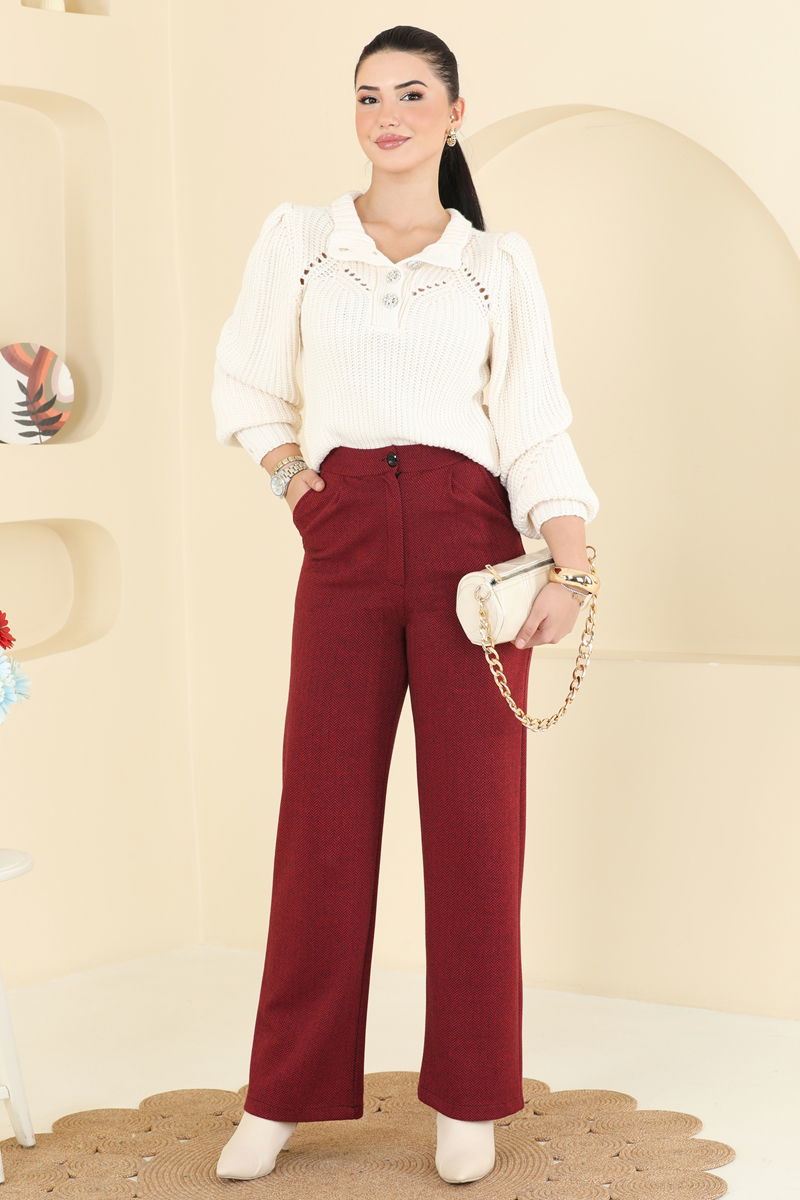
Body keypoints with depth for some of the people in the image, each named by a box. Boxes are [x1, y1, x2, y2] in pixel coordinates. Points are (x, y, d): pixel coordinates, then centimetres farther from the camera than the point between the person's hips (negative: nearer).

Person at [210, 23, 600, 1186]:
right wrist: (289, 475, 1)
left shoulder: (499, 263, 7)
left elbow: (537, 429, 0)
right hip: (345, 540, 1)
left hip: (470, 539, -1)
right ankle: (287, 1093, 15)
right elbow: (247, 386, 17)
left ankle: (469, 1098, 13)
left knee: (476, 816, 1)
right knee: (324, 814, 3)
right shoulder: (297, 238, 10)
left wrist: (569, 569, -13)